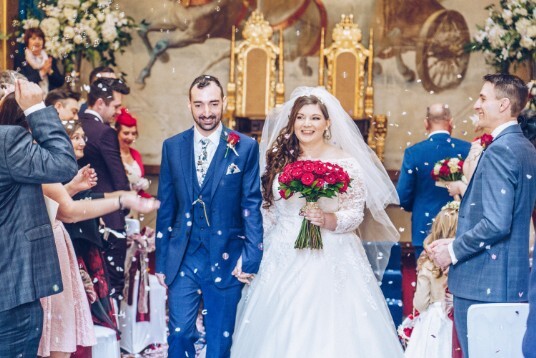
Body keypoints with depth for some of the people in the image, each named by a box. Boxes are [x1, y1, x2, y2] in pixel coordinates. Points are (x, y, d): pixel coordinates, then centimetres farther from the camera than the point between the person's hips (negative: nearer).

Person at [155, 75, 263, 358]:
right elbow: (165, 207, 8)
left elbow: (252, 205, -3)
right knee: (179, 335, 2)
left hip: (226, 259, -1)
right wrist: (161, 261, 8)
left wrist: (251, 256, -10)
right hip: (182, 258, 2)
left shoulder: (245, 147, -2)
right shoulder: (172, 146, 5)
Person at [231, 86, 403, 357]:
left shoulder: (345, 163, -2)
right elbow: (267, 212, 12)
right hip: (283, 259, 3)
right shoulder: (278, 159, 8)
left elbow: (355, 214, -4)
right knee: (282, 333, 2)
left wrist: (327, 219, -21)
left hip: (330, 260, -3)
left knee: (330, 332, -6)